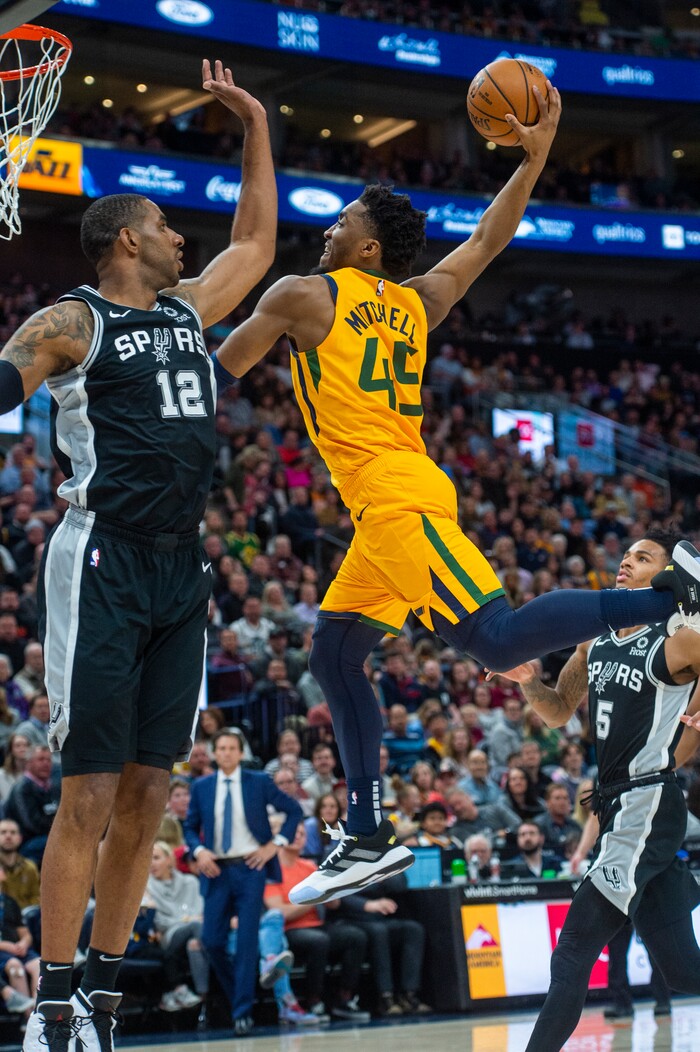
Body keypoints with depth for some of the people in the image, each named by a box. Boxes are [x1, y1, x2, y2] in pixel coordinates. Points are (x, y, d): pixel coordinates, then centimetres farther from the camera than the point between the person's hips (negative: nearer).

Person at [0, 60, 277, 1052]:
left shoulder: (190, 309, 18)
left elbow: (256, 243, 31)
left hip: (180, 571, 7)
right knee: (89, 797, -7)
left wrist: (255, 126, 29)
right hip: (104, 565, -7)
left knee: (147, 795, 6)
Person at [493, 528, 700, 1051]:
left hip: (647, 806, -8)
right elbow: (559, 712, 21)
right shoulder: (596, 642, 12)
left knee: (573, 952, -9)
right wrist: (529, 680, 4)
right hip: (615, 807, 8)